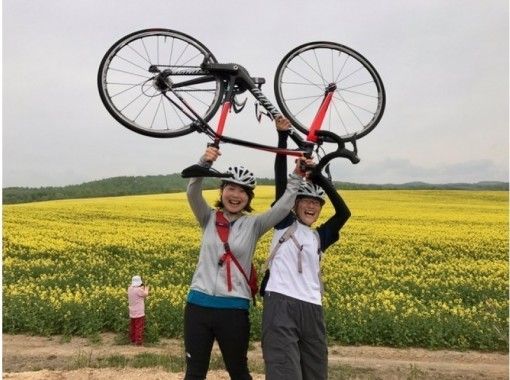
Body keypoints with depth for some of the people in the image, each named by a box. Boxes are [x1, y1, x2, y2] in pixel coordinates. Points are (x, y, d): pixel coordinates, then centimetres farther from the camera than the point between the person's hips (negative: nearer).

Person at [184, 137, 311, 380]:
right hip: (198, 304, 1)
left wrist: (297, 176, -21)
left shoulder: (254, 225, -1)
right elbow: (193, 192, -15)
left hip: (234, 309, -1)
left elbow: (283, 207, -13)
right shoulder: (209, 219, 1)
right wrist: (204, 163, -31)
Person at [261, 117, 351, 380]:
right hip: (280, 305, -4)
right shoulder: (285, 223, 11)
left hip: (312, 310, 5)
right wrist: (282, 135, -4)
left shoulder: (320, 238, 17)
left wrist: (317, 175, -1)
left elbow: (344, 212, 2)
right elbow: (280, 181, 2)